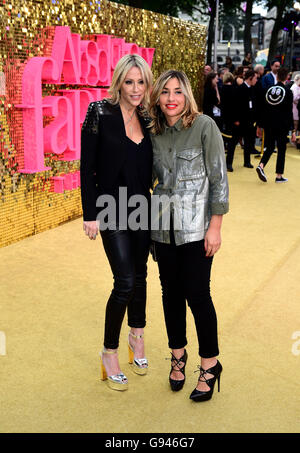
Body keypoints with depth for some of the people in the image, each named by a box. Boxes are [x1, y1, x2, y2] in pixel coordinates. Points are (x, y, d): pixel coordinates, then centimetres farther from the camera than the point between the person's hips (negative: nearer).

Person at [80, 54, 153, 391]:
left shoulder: (146, 120, 6)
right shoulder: (100, 114, -9)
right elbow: (87, 167, -10)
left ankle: (136, 336, 37)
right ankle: (109, 353, 11)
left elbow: (147, 169, 11)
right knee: (125, 281, -9)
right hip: (112, 209, -5)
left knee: (140, 275, 15)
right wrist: (90, 215, -12)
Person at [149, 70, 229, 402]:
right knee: (171, 292, 11)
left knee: (196, 294, -2)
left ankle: (210, 365, 17)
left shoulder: (204, 126, -8)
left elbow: (219, 178, -9)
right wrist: (149, 221, 9)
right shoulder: (154, 133, 6)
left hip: (196, 225, -4)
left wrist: (215, 227, -11)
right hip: (163, 225, 4)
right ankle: (178, 355, 31)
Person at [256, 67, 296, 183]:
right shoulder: (288, 92, -7)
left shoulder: (269, 90, 3)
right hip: (282, 125, -3)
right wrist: (292, 130, -5)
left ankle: (261, 165, -12)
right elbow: (289, 112, -9)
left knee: (269, 147, 14)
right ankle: (279, 176, 9)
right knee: (281, 149, 7)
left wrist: (259, 126, 11)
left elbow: (263, 109, 5)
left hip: (269, 124, 3)